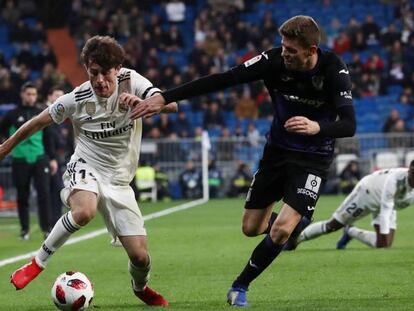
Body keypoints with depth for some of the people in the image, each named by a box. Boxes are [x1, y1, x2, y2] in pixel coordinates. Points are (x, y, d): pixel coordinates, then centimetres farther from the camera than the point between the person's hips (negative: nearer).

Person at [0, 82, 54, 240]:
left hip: (39, 159, 1)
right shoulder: (13, 114, 1)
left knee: (44, 193, -8)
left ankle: (46, 228, -4)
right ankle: (25, 229, 15)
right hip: (20, 161, -1)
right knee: (22, 196, 5)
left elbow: (47, 138, 11)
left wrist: (52, 158, 8)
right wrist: (13, 140, 3)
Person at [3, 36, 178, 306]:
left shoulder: (131, 82, -9)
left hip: (119, 182, 2)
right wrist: (6, 148, 12)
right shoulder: (76, 100, -12)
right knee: (85, 212, -40)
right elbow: (37, 123, 2)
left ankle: (140, 287, 32)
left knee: (140, 256, -5)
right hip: (86, 169, -2)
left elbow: (171, 104, -20)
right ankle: (38, 262, -20)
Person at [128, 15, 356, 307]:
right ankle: (295, 220, 41)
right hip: (277, 149, 4)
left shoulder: (334, 70, -23)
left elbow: (349, 125, -28)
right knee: (251, 227, 8)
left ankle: (240, 286, 5)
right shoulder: (274, 61, -17)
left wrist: (317, 127, -49)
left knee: (281, 230, -17)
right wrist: (164, 98, -23)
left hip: (312, 158, -4)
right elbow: (220, 80, -19)